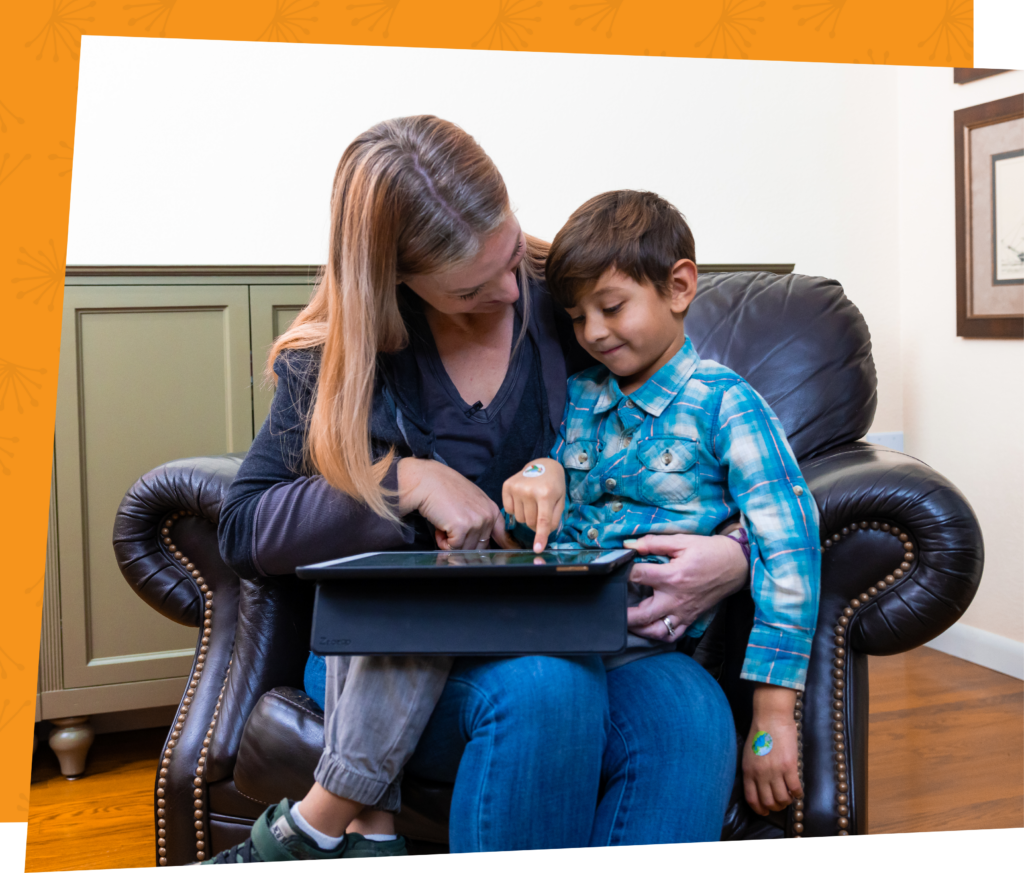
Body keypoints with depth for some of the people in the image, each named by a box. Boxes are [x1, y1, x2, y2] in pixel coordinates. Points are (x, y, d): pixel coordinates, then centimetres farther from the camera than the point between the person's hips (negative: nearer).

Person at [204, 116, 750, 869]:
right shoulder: (337, 357, 2)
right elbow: (243, 529, -3)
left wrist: (736, 555, -17)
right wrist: (409, 480, -16)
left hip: (579, 633, 3)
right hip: (398, 655, -2)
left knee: (688, 712, -31)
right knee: (545, 687, -35)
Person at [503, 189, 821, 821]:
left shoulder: (723, 402, 1)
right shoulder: (575, 398, 18)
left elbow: (788, 545, -9)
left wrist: (772, 717, -15)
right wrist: (539, 473, 0)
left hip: (659, 644, -4)